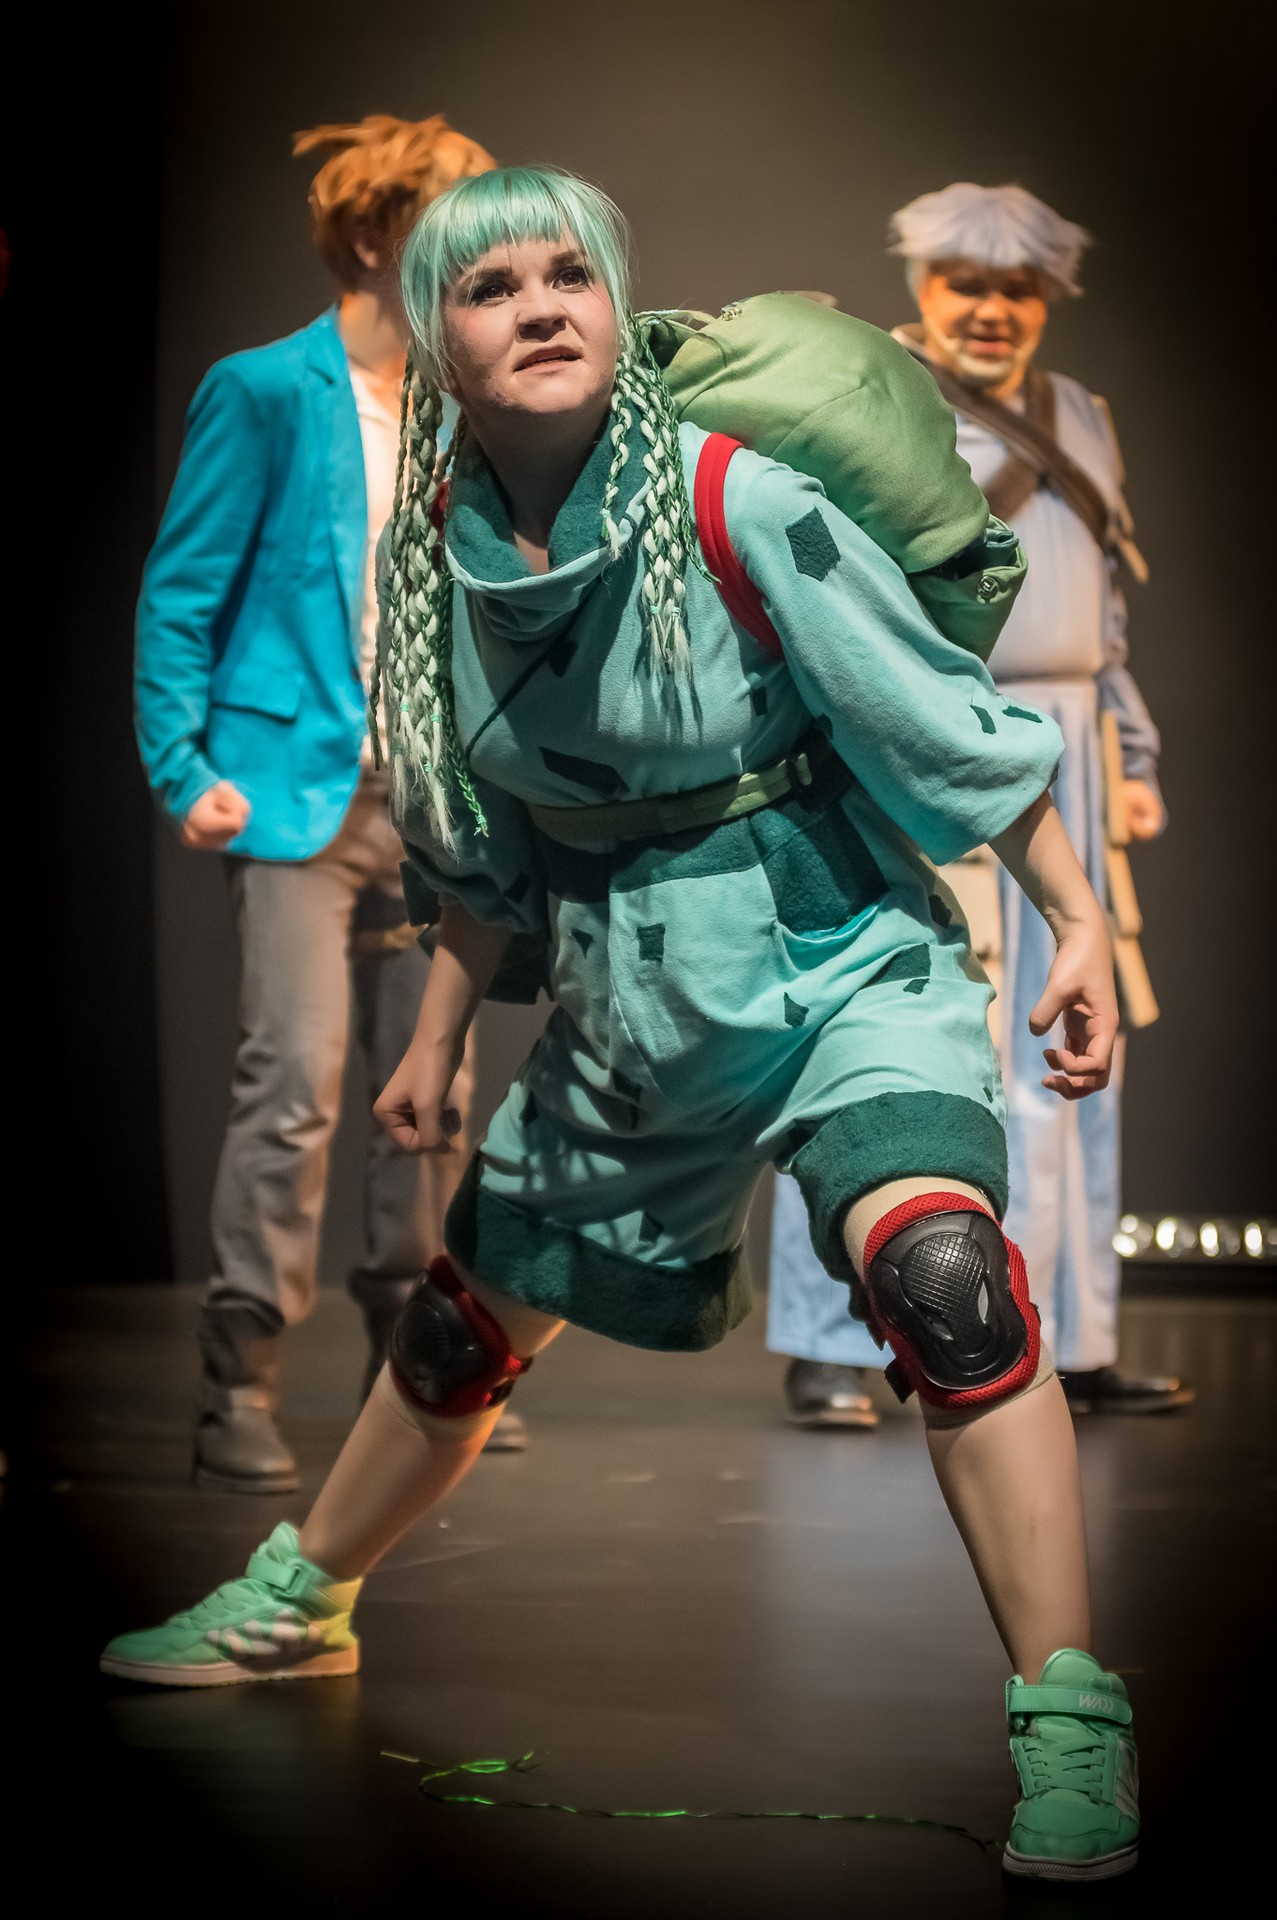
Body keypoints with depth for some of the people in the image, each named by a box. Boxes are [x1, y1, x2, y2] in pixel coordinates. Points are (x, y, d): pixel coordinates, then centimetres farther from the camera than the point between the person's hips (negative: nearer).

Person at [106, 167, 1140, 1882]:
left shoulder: (735, 507, -17)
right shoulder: (443, 554, -2)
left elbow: (950, 721, -12)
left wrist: (1079, 921, -15)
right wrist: (438, 1040, 18)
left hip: (839, 960, -5)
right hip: (628, 1004, 5)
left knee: (938, 1273, -32)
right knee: (465, 1320, 20)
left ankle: (1072, 1729, -26)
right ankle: (300, 1605, 45)